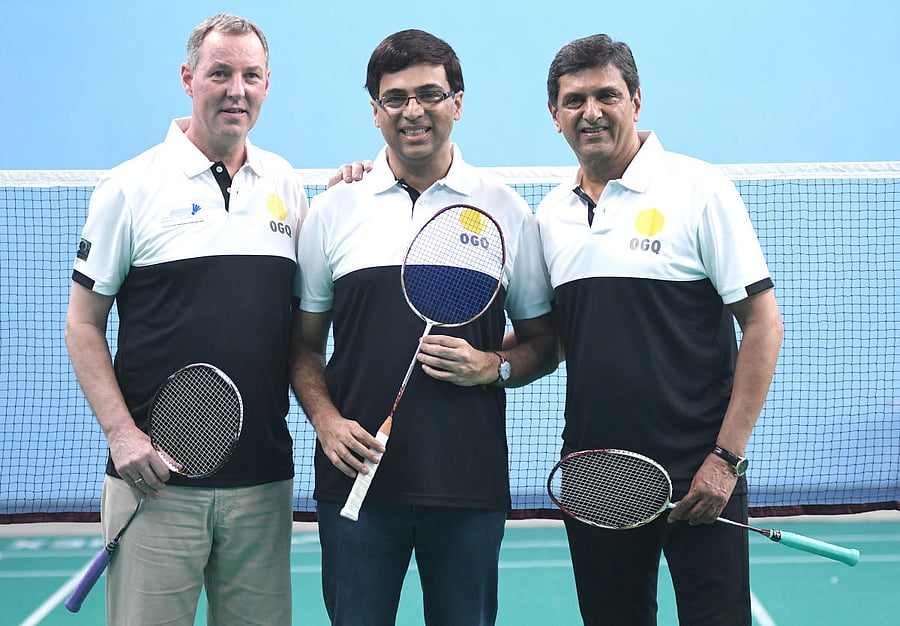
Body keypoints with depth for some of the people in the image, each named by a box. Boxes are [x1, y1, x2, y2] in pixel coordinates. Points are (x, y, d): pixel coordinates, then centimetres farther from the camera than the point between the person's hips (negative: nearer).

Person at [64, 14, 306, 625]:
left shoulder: (286, 185, 10)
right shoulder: (131, 185, -1)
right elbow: (84, 325, 1)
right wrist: (121, 432, -10)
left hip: (264, 478, 4)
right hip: (157, 475, -3)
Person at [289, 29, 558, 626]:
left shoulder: (506, 209, 4)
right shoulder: (333, 209, 5)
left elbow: (543, 340, 9)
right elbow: (304, 343, 10)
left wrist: (493, 367, -11)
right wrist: (326, 420, -7)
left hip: (471, 484, 0)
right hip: (356, 478, 0)